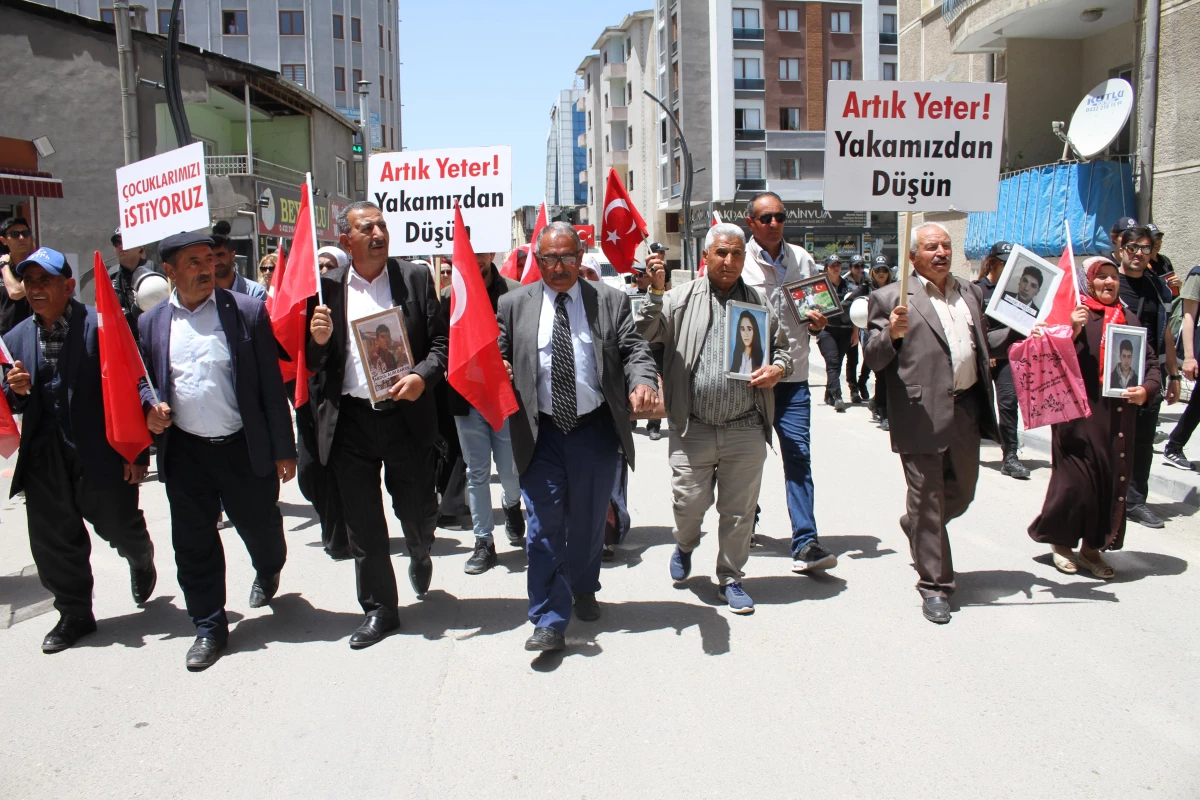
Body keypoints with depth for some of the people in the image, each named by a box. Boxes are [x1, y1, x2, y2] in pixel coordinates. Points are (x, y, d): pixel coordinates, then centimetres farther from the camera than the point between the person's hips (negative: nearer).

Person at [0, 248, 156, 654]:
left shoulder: (102, 325, -10)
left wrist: (137, 452, -14)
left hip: (101, 454, -5)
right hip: (43, 460, 5)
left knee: (119, 526, 11)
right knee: (52, 544, 11)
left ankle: (142, 562, 46)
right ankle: (74, 614, 30)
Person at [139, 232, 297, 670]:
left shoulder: (246, 311, -4)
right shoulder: (151, 322, 5)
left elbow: (271, 384, -4)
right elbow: (143, 381, 18)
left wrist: (283, 449, -5)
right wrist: (150, 406, -7)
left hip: (243, 448, -2)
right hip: (184, 452, 2)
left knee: (260, 529, 11)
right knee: (194, 545, 8)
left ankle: (268, 572, 47)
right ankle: (209, 628, 25)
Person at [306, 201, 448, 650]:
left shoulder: (416, 278, 3)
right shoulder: (327, 288, 4)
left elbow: (443, 341, 1)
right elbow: (314, 365, 6)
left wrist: (422, 376, -16)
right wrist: (318, 340, -15)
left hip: (406, 415, -1)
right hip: (349, 421, 1)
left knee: (418, 511, 9)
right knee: (362, 523, 7)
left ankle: (420, 556, 45)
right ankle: (379, 609, 24)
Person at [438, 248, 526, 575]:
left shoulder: (514, 292, -4)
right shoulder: (450, 297, 3)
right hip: (467, 399, 2)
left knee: (510, 470, 5)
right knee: (477, 473, 7)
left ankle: (511, 505, 40)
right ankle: (484, 543, 18)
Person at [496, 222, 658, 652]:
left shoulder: (610, 301, 3)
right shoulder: (513, 305, 6)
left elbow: (634, 349, -2)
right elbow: (498, 356, 9)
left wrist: (643, 381, -23)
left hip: (596, 430, 1)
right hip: (541, 432, 0)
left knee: (589, 521, 15)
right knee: (544, 526, -3)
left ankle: (583, 589, 41)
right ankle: (550, 622, 4)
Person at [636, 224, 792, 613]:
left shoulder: (759, 302, 11)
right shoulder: (681, 298, 3)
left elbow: (783, 347, 18)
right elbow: (647, 334, -7)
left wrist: (778, 368, -3)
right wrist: (655, 292, -17)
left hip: (746, 430, 2)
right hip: (693, 429, -2)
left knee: (739, 511, 7)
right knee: (688, 502, 3)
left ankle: (730, 578, 25)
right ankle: (684, 546, 37)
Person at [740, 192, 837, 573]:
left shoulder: (802, 259, 10)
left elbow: (818, 310, 20)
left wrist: (818, 323, -3)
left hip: (793, 374, 2)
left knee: (798, 454, -4)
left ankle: (804, 543, -3)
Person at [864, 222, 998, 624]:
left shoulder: (971, 292, 16)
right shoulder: (892, 298, -2)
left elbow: (983, 342, 27)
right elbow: (874, 361, -6)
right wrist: (891, 333, -24)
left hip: (966, 410, 6)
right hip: (922, 414, -6)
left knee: (961, 495, 18)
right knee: (927, 502, 2)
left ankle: (914, 527, 47)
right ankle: (934, 585, 15)